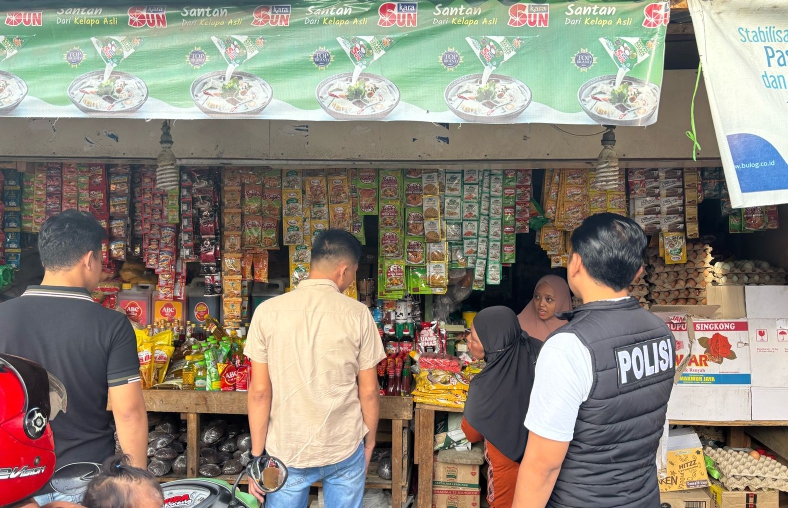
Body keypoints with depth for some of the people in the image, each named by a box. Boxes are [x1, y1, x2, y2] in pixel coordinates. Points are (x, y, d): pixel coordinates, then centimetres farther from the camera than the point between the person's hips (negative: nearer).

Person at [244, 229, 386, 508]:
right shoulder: (358, 314, -10)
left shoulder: (268, 311, -9)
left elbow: (260, 391, -8)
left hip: (287, 452, 1)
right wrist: (369, 443, 10)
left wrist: (257, 456, 1)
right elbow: (369, 391, -5)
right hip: (345, 449, 0)